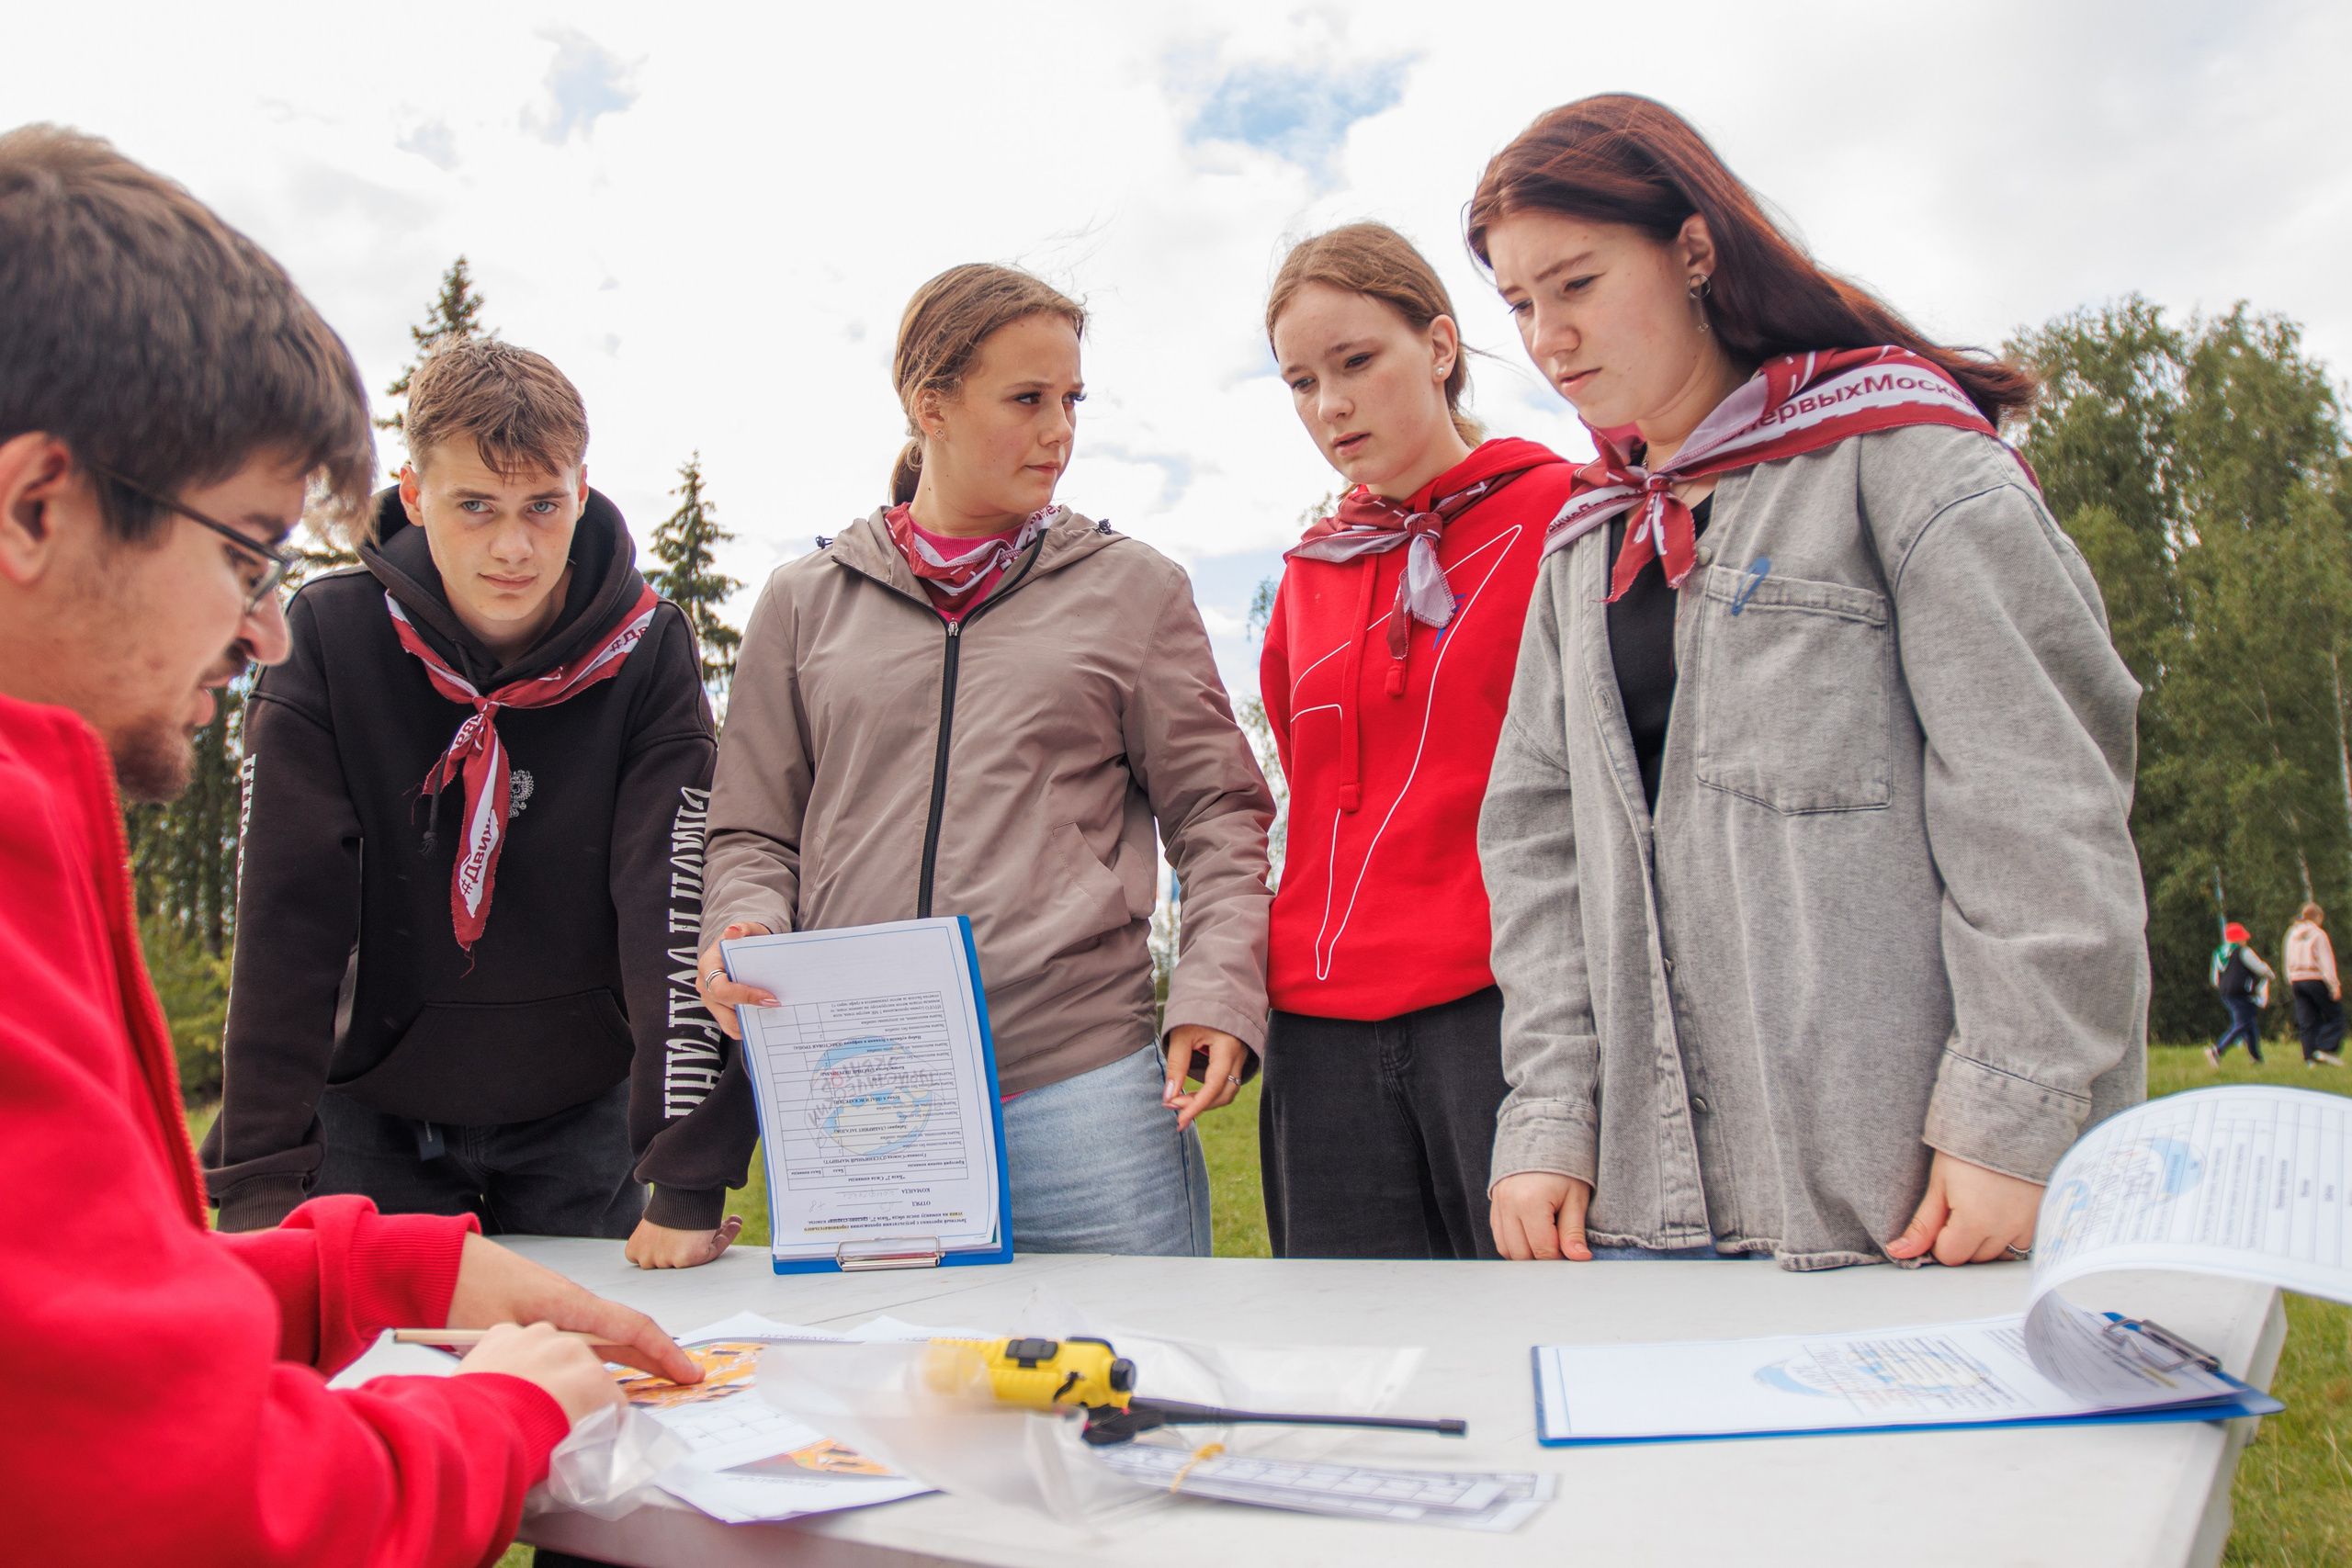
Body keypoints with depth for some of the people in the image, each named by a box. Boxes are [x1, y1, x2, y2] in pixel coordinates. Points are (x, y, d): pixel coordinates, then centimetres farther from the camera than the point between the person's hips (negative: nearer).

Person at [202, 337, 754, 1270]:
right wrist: (262, 1176, -20)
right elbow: (288, 914, -15)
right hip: (371, 1107, 0)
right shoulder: (328, 635, -12)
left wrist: (686, 1180, -25)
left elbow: (675, 911, -20)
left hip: (581, 1114, 0)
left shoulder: (647, 650, -13)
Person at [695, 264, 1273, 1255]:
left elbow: (1217, 813, 10)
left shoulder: (1135, 589, 11)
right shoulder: (804, 601, 14)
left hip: (1083, 1077, -1)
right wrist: (742, 939, -5)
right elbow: (753, 832, 16)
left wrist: (1216, 991, -4)